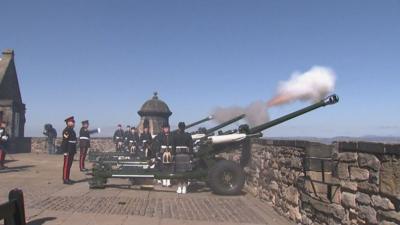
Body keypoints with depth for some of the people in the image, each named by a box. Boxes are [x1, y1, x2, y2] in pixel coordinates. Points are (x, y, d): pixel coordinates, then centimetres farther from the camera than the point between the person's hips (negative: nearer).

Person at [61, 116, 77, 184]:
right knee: (66, 165, -5)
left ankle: (67, 178, 19)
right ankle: (65, 179, -1)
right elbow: (65, 141, -20)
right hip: (68, 151, -10)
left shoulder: (71, 130, 16)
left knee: (69, 164, 12)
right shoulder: (66, 130, -15)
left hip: (71, 150, 10)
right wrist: (65, 152, -23)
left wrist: (74, 151, 19)